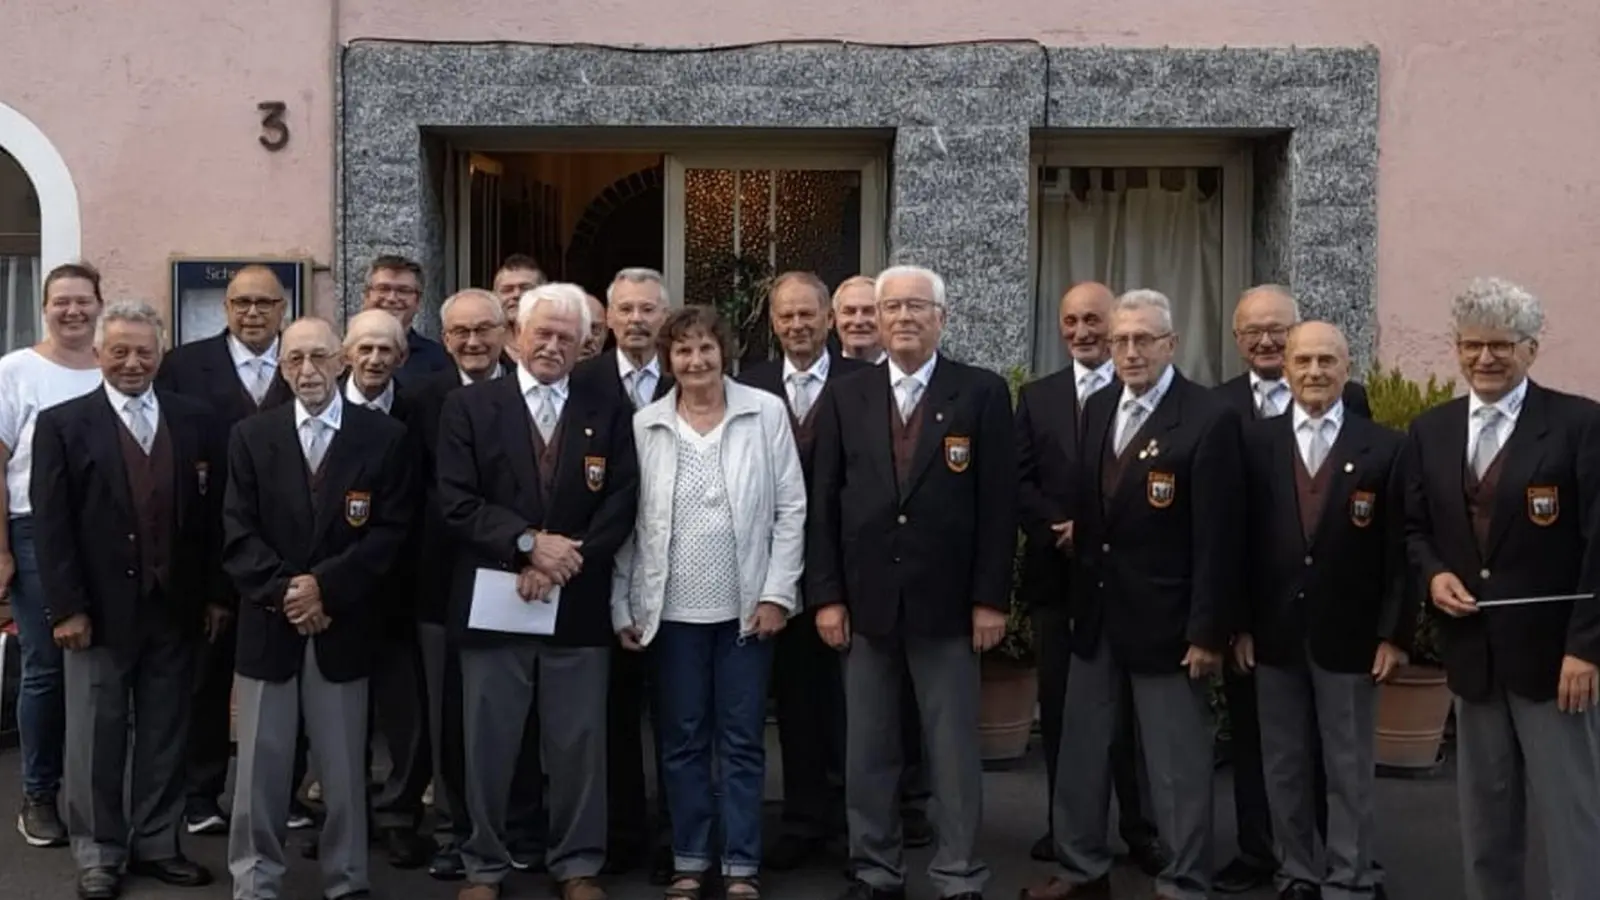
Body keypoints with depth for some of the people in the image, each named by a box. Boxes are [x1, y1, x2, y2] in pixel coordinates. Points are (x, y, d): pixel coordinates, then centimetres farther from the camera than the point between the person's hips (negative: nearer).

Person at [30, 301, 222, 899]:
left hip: (174, 608, 3)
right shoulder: (62, 424, -1)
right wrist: (67, 607, -11)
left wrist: (216, 595, 3)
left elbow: (213, 514, 6)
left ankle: (156, 844, 23)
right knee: (96, 736, 7)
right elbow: (51, 524, -6)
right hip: (100, 609, -2)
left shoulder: (195, 422, 6)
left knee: (165, 733, 10)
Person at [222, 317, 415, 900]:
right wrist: (281, 590, -13)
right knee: (261, 764, 5)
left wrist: (325, 585, -13)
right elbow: (238, 532, 0)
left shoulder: (385, 437, 1)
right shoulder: (250, 436, 6)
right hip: (268, 621, 1)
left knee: (344, 765, 7)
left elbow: (390, 531, -5)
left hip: (344, 623, -1)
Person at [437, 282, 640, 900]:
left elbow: (621, 506, -1)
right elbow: (456, 504, -5)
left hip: (579, 604, 1)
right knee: (489, 743, 8)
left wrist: (561, 563, -12)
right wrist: (527, 542, -15)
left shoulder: (609, 411, 6)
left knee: (578, 744, 7)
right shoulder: (469, 407, 3)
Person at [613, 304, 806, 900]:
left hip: (746, 605, -1)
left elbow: (791, 508, -1)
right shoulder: (645, 425, 1)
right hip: (672, 608, 1)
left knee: (742, 740, 6)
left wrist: (777, 592, -6)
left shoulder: (766, 412, -2)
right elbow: (629, 521, 4)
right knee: (683, 740, 9)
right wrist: (622, 606, 2)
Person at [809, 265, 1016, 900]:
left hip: (946, 601, -2)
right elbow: (823, 504, 5)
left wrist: (990, 599, -7)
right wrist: (826, 596, -1)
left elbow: (998, 503, -3)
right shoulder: (845, 397, 6)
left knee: (953, 750, 6)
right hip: (865, 600, 2)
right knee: (867, 750, 10)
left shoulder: (983, 393, -1)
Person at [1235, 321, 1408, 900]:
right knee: (1283, 767, 12)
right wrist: (1241, 625, 0)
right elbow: (1241, 541, 2)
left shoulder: (1383, 448, -2)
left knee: (1349, 771, 7)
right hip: (1275, 632, 2)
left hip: (1348, 634, -2)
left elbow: (1398, 549, -2)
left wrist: (1394, 634, -6)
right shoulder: (1256, 442, 1)